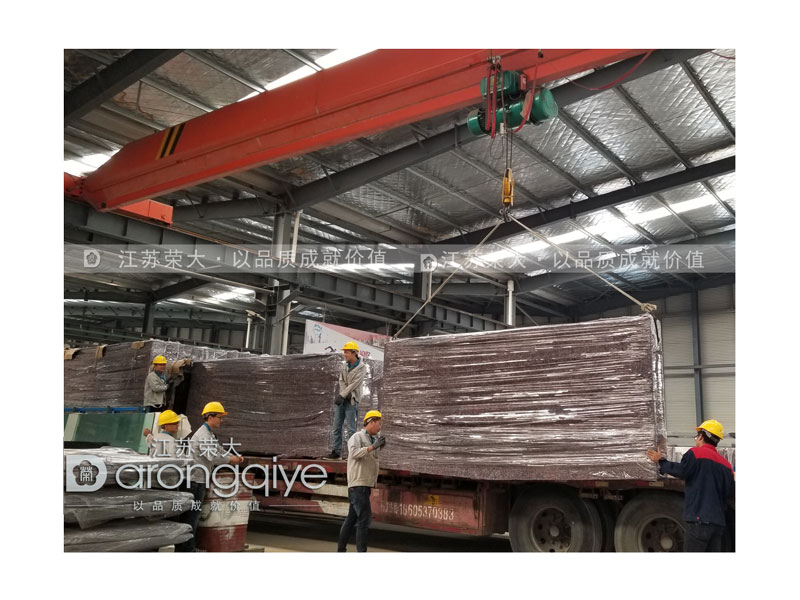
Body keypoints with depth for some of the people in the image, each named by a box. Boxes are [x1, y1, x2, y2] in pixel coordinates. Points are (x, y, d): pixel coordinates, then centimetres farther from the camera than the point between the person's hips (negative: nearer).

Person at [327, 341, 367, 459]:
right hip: (341, 399, 7)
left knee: (350, 427, -10)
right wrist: (346, 393, -13)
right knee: (337, 426, 7)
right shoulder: (345, 365, 11)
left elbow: (354, 384, -16)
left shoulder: (361, 367, -9)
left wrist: (342, 395, -19)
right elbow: (341, 381, 5)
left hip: (351, 400, -7)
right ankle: (336, 451, 13)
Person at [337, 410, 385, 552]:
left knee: (352, 518, 13)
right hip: (358, 485, -9)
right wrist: (373, 447, -26)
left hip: (365, 485, 9)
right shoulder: (357, 437, -7)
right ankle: (361, 551, -10)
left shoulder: (373, 438, 18)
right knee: (364, 518, -11)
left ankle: (341, 550, 20)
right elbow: (354, 452, -24)